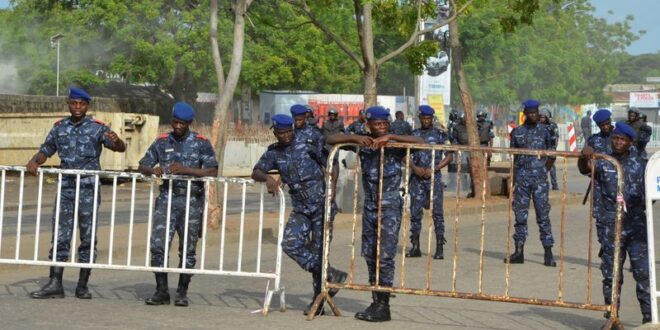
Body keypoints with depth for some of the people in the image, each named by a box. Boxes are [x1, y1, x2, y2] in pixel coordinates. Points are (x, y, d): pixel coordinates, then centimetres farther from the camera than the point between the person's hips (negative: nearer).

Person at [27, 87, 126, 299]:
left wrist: (116, 142, -36)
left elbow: (121, 148, -12)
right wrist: (34, 161, -7)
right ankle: (55, 284, 0)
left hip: (89, 189, -3)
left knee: (88, 238, 3)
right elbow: (46, 151, 15)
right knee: (60, 236, 0)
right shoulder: (59, 127, 9)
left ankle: (82, 285, 10)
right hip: (65, 188, 3)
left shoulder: (97, 128, -2)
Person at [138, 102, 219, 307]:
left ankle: (182, 293, 15)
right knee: (158, 245, -8)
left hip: (192, 200, -2)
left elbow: (212, 171, -7)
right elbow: (142, 167, 11)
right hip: (167, 198, 2)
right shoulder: (162, 142, 10)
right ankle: (162, 292, 0)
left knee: (188, 249, 3)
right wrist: (153, 170, -13)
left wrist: (185, 170, -18)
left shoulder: (201, 143, 2)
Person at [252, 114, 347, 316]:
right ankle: (330, 275, -7)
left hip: (321, 203, -4)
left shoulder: (307, 145, 0)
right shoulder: (273, 153, 10)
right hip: (300, 208, 4)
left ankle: (319, 298, 5)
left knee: (318, 250, -4)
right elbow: (256, 172, 3)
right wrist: (268, 178, -19)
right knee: (290, 244, -15)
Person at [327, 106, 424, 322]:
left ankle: (384, 306, -4)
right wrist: (355, 138, -17)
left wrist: (389, 137, -25)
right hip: (370, 205, 5)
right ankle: (375, 302, 14)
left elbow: (420, 142, -19)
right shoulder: (363, 143, 4)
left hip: (390, 206, -5)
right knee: (370, 256, 7)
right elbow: (331, 140, 1)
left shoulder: (395, 145, -5)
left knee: (385, 256, -8)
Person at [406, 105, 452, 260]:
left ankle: (439, 248, -2)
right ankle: (415, 247, 10)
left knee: (437, 212, -5)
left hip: (434, 177, -3)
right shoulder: (414, 134, 11)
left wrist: (434, 169, -12)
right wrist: (414, 168, -9)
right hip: (417, 178, 3)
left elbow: (449, 156, 0)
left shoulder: (440, 134, 2)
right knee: (415, 212, 3)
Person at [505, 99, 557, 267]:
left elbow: (552, 155, 10)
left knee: (543, 214, -4)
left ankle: (548, 253, -3)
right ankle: (519, 252, 11)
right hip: (521, 177, 2)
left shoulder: (544, 131, 3)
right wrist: (513, 179, 11)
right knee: (520, 214, 5)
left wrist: (544, 170, 0)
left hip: (539, 178, -2)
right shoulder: (517, 132, 9)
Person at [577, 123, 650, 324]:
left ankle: (648, 315, 9)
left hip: (637, 225, 1)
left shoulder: (639, 163, 9)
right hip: (612, 227, -1)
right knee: (611, 273, 5)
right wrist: (584, 157, -41)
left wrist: (646, 201, -7)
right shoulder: (603, 162, 2)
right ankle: (611, 317, 14)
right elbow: (584, 169, -19)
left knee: (643, 271, 0)